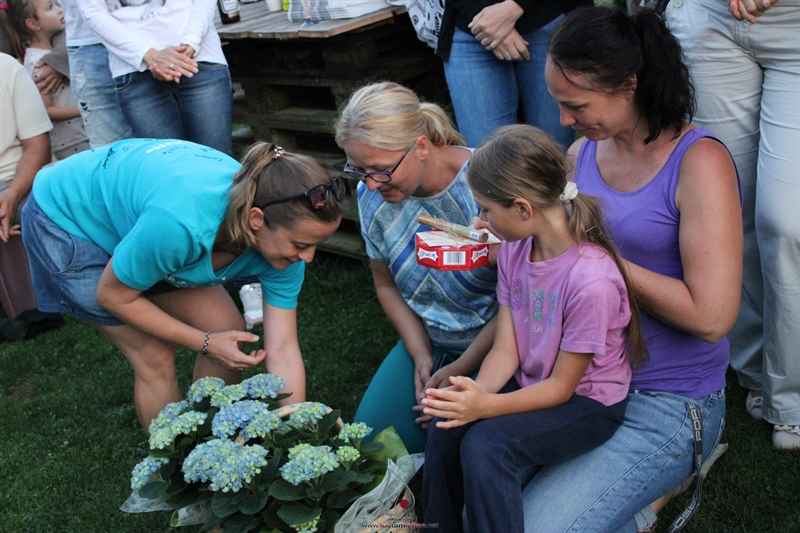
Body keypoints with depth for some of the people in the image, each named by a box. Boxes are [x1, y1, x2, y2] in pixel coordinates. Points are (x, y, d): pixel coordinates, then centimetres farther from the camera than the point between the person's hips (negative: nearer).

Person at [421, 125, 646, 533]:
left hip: (587, 403, -6)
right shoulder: (513, 250, -5)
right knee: (446, 429, -16)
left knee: (484, 445, -27)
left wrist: (485, 406, -31)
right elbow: (506, 349, -5)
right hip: (530, 382, 6)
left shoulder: (591, 280, -28)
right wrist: (475, 393, -24)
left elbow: (561, 386, -20)